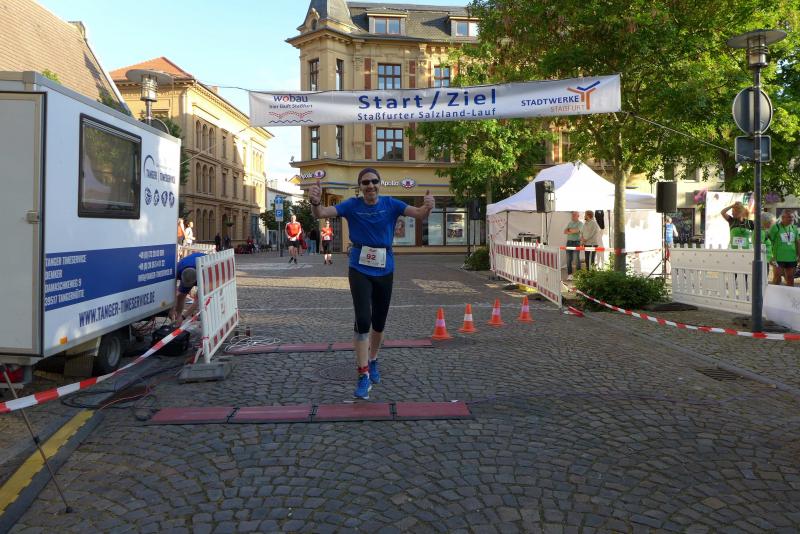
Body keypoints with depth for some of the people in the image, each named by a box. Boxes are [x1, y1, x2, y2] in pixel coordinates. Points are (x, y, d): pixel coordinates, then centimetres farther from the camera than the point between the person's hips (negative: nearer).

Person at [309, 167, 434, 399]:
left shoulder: (390, 204, -3)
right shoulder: (352, 205, -5)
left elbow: (419, 214, -12)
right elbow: (321, 214, -15)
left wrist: (427, 206, -36)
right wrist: (315, 202, -38)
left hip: (384, 269, 2)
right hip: (360, 269, -2)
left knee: (379, 322, 13)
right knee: (363, 319, -17)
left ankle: (372, 361, 39)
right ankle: (363, 375, -9)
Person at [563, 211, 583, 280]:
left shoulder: (580, 223, 0)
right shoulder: (570, 223, 18)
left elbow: (576, 230, -18)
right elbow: (565, 231, 8)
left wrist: (569, 230, -2)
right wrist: (572, 231, -8)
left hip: (576, 242, -5)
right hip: (569, 242, 5)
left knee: (577, 259, -5)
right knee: (568, 259, 4)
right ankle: (569, 274, 9)